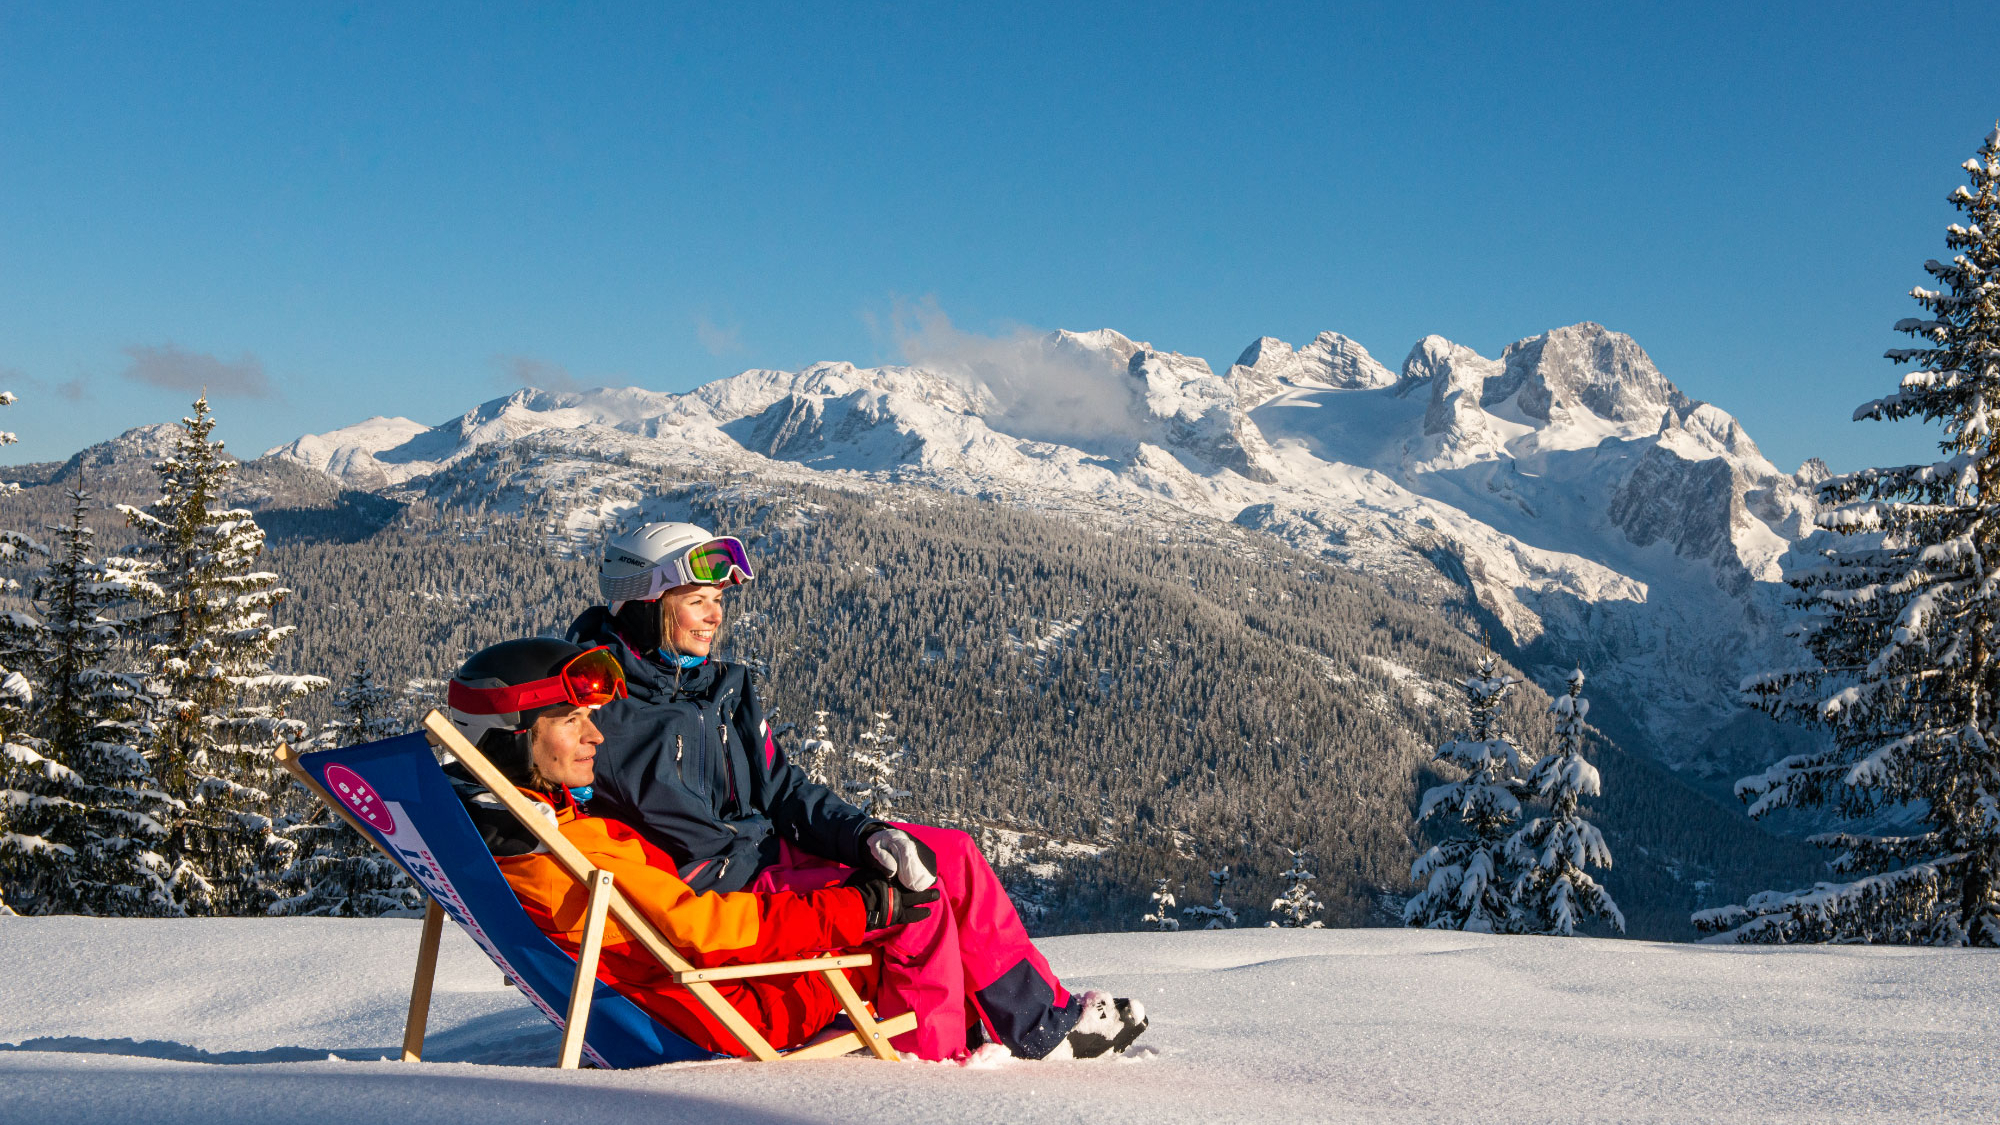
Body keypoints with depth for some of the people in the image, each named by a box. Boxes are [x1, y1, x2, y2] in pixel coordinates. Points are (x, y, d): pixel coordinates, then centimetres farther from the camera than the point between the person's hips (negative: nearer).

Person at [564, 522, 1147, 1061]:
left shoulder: (722, 686, 12)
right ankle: (936, 1055, -7)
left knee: (950, 853, -5)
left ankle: (1046, 1023, -2)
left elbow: (780, 790, 9)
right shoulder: (607, 710, -14)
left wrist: (863, 836, -10)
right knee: (915, 897, -23)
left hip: (766, 854, 8)